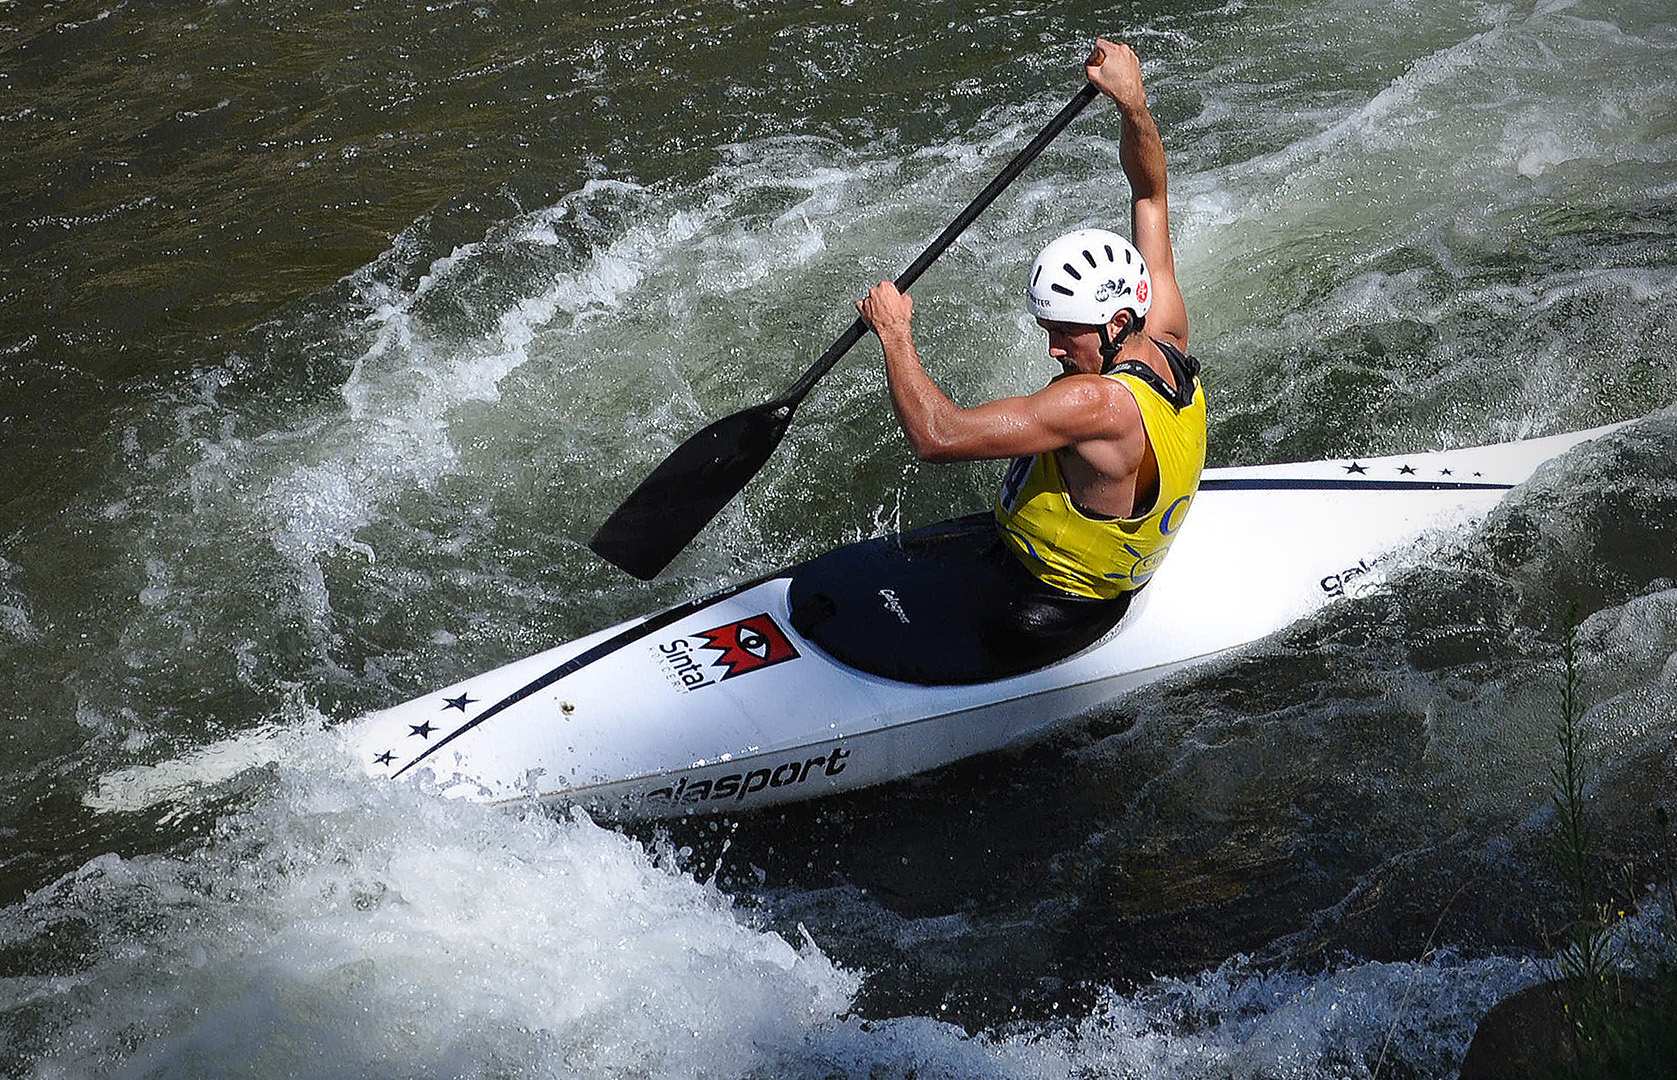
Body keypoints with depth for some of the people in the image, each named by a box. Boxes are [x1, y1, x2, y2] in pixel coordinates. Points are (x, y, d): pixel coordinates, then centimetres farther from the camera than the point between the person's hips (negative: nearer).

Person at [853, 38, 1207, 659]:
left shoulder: (1099, 403, -38)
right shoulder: (1166, 334, -13)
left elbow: (936, 437, -42)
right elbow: (1149, 194, 0)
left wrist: (893, 332, -29)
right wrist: (1133, 102, -12)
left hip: (1039, 614, -9)